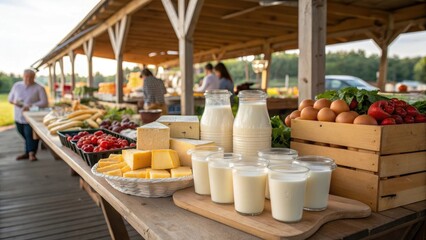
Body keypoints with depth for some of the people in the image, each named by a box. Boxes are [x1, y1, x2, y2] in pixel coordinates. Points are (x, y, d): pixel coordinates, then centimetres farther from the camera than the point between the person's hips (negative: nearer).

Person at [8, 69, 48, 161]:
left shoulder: (39, 88, -6)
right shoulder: (17, 85, 9)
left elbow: (44, 103, -12)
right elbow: (10, 98, 19)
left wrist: (30, 106, -22)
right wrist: (15, 102, -5)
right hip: (19, 117, 5)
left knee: (30, 135, -11)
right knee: (24, 135, 13)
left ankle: (32, 153, -3)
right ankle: (27, 153, 25)